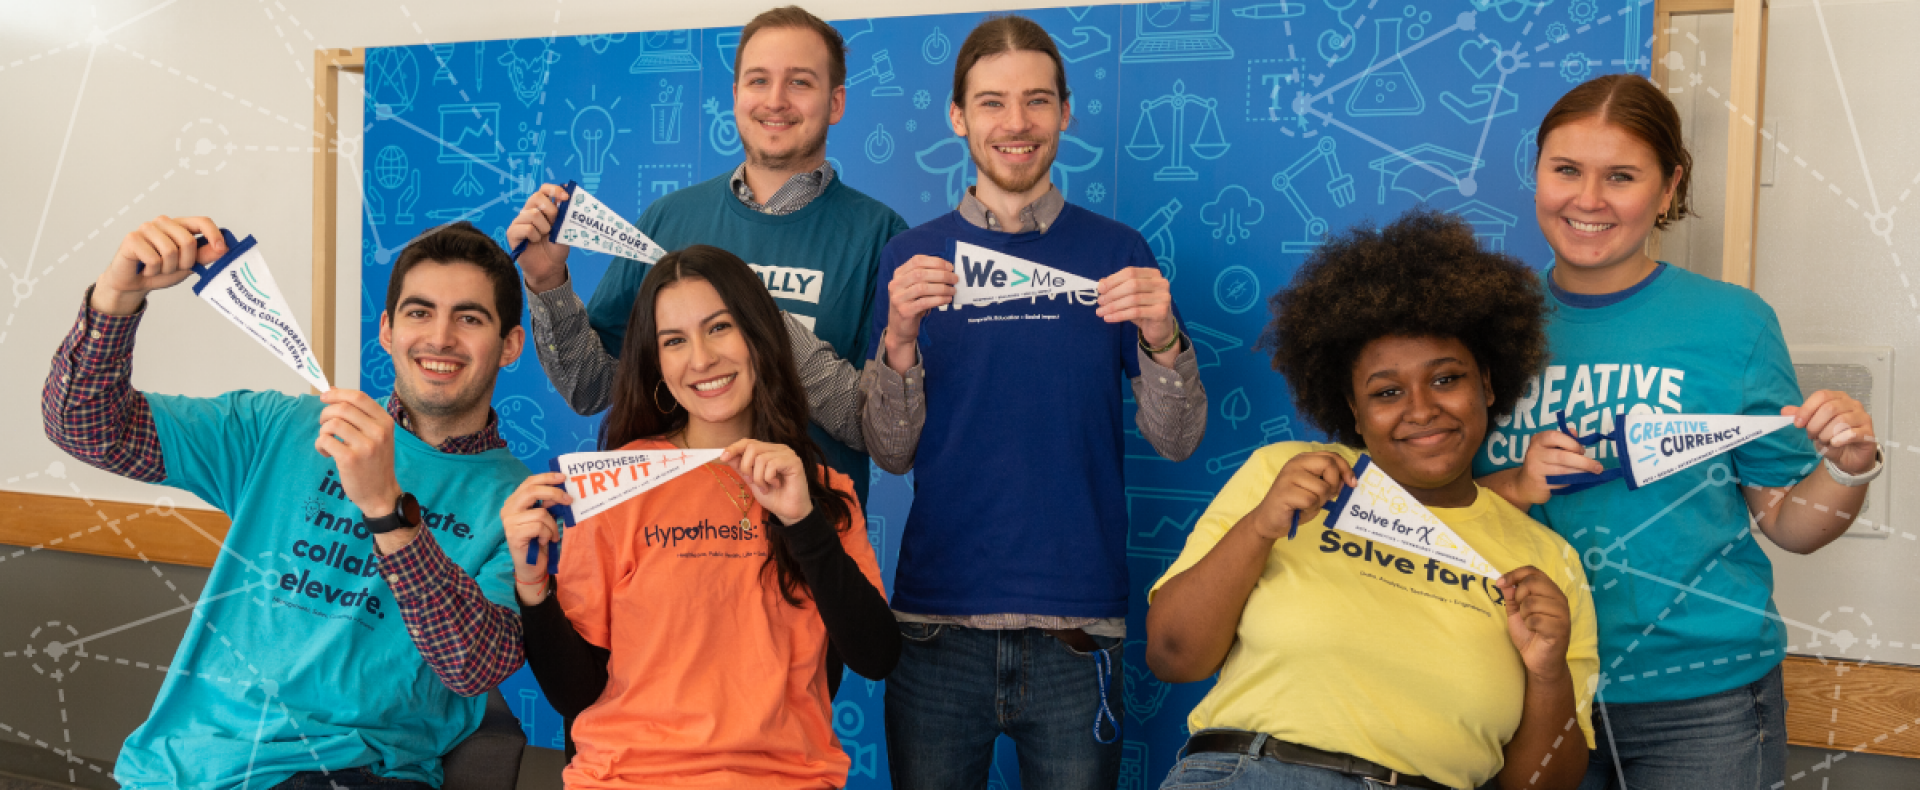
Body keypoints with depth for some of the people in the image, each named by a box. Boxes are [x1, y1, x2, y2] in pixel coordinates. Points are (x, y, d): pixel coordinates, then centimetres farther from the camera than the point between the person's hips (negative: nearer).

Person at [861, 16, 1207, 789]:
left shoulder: (1116, 252, 4)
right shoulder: (913, 255, 4)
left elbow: (1176, 441, 1)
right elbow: (891, 452, 1)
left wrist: (1163, 341, -18)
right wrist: (899, 340, -16)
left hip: (1075, 627, 0)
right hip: (937, 619, 1)